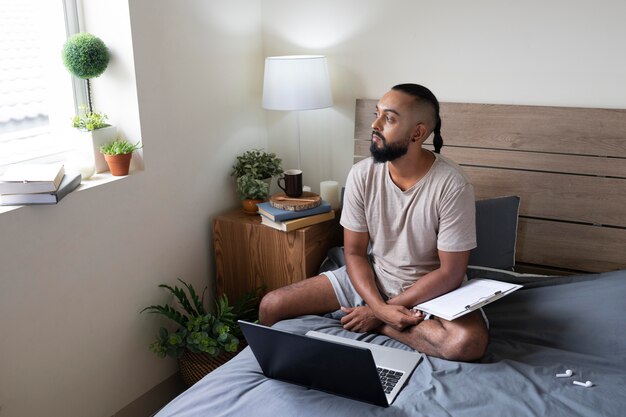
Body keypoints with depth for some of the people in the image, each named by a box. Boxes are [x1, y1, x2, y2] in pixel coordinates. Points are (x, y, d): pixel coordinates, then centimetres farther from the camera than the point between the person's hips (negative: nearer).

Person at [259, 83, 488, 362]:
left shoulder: (452, 185, -22)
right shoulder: (362, 174, -11)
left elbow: (451, 272, -18)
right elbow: (354, 252, -5)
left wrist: (380, 313, -19)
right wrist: (379, 307, -24)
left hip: (430, 288, -1)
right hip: (369, 279, 2)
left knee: (470, 342, -35)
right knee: (271, 307, -10)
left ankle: (375, 325, -13)